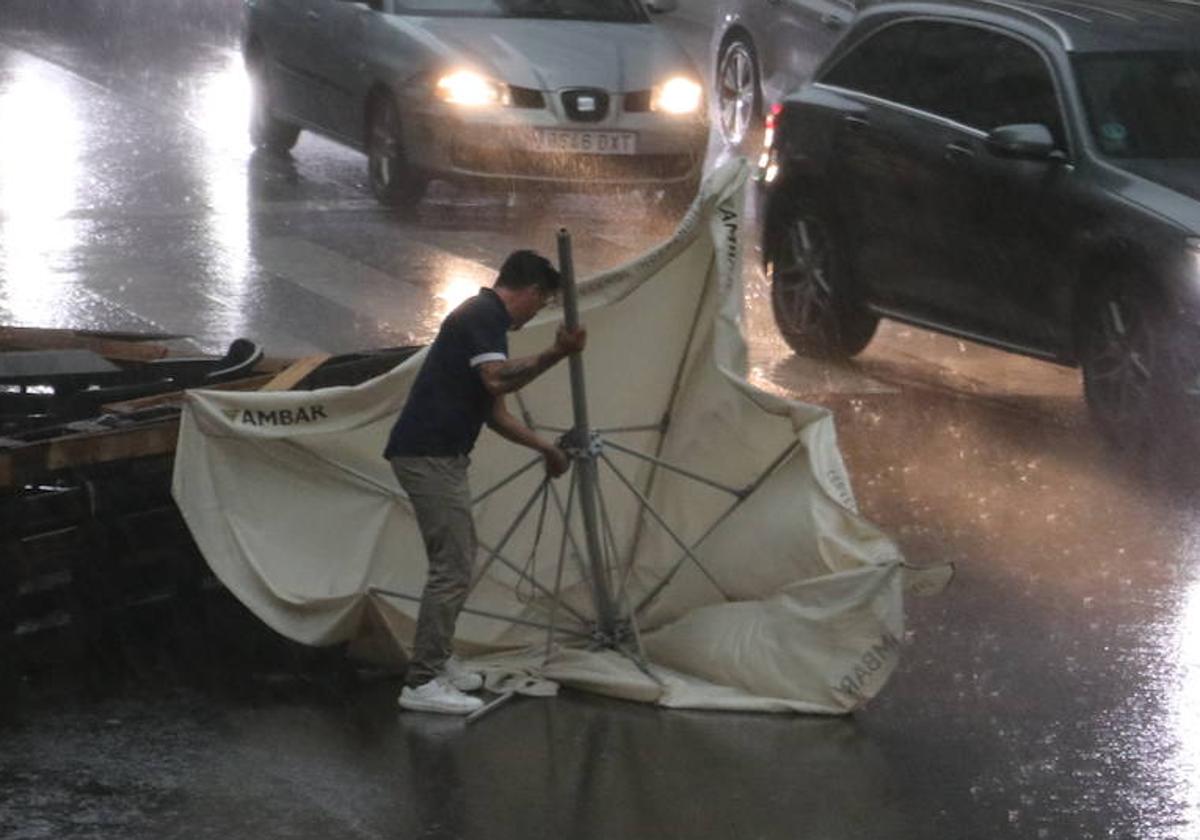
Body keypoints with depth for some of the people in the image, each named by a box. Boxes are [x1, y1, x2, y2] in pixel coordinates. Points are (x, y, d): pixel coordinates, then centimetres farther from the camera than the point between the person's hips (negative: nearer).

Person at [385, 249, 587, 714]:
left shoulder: (484, 316, 20)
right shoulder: (483, 316, -11)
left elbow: (495, 412, 25)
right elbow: (497, 379, -27)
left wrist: (545, 446, 27)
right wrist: (555, 354, -29)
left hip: (438, 454, 10)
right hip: (428, 455, -10)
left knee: (457, 558, 19)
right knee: (452, 566, -9)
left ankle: (435, 661, 27)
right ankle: (422, 683, -9)